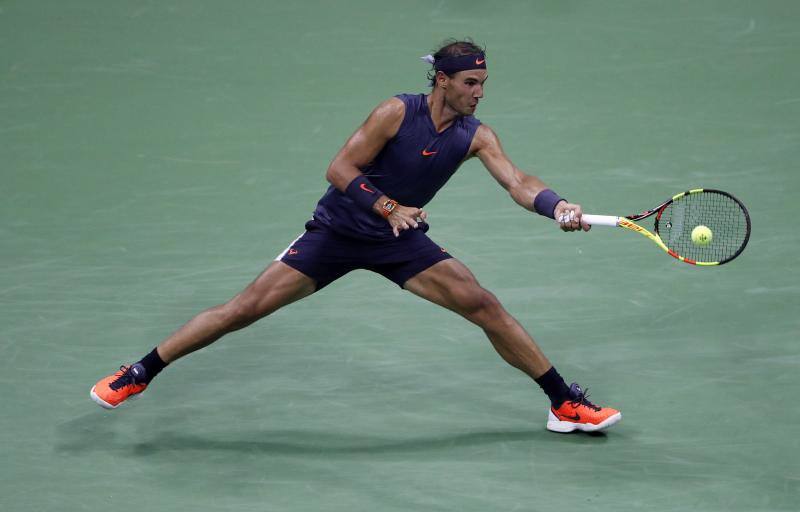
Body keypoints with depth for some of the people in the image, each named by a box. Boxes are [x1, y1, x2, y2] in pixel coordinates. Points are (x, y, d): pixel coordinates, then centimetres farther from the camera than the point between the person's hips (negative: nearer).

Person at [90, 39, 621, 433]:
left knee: (485, 305, -10)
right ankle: (138, 375, 3)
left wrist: (558, 206, -40)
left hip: (402, 240, 3)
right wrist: (389, 206, -30)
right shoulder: (397, 113, -19)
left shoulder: (476, 136, -8)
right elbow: (341, 168, -18)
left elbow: (518, 182, -20)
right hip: (337, 231, -3)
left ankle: (566, 404, 1)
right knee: (246, 306, -9)